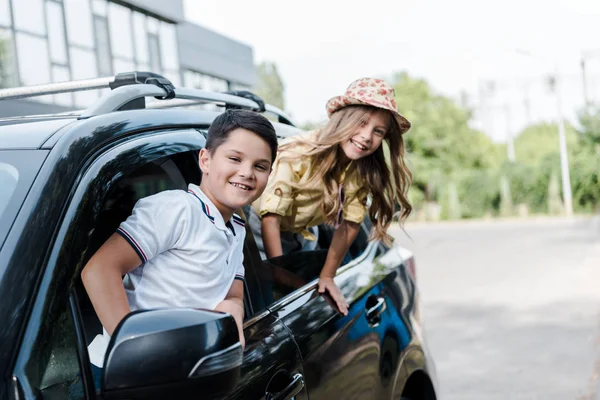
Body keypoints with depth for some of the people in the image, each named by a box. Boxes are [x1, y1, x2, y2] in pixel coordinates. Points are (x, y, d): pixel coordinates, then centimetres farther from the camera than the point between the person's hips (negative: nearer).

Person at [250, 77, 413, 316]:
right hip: (260, 231, -4)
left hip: (302, 237, 5)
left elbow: (349, 224, -10)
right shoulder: (298, 155, -31)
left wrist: (327, 276, -14)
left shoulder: (364, 170, -15)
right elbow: (270, 218, -29)